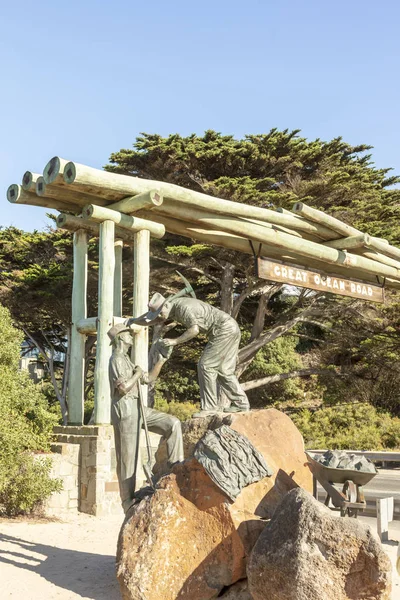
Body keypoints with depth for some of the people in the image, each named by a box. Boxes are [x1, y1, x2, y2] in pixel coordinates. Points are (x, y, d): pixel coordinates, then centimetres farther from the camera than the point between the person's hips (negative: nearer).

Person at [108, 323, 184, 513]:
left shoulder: (127, 361, 22)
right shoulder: (117, 359, -10)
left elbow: (149, 379, 25)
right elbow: (123, 387, -22)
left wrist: (161, 360, 16)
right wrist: (137, 374, -6)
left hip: (137, 408, 9)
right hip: (125, 409, -9)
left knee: (172, 423, -1)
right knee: (128, 457, -5)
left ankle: (175, 463, 0)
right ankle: (127, 501, 2)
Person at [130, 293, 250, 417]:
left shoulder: (183, 307, -21)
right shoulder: (172, 306, 9)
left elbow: (194, 330, -30)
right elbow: (153, 320, 19)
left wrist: (175, 341, -25)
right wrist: (133, 321, 10)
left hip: (225, 331, -10)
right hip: (229, 331, 10)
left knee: (205, 366, -9)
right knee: (223, 370, 14)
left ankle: (209, 406, -6)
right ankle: (240, 403, 18)